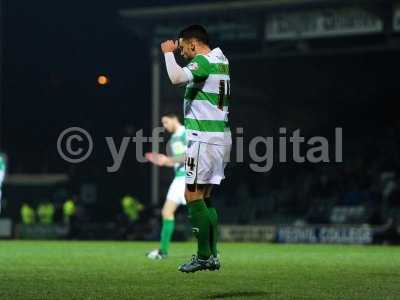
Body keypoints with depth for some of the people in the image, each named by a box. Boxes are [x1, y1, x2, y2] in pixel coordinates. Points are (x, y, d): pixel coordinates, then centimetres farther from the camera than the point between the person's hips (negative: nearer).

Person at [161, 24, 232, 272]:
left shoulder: (203, 61, -13)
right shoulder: (220, 59, 16)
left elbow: (177, 77, -31)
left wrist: (168, 52, -15)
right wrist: (178, 50, 25)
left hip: (204, 138, -9)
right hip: (221, 136, 9)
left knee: (193, 195, -6)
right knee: (205, 197, 12)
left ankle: (204, 256, -7)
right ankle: (213, 255, 11)